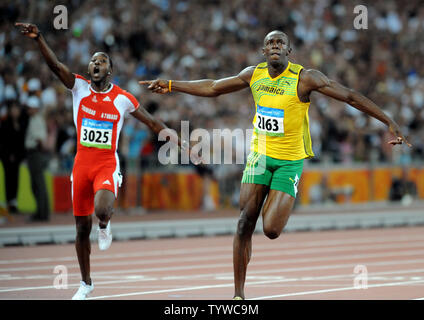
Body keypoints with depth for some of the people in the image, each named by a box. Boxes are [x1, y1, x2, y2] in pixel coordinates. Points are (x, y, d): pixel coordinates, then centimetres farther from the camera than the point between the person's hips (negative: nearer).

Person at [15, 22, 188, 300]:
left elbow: (153, 123, 7)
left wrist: (178, 142, 2)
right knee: (82, 228, 8)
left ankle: (105, 226, 9)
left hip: (108, 165, -2)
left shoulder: (123, 99, -2)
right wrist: (39, 39, -32)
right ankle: (86, 283, 26)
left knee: (102, 210, -31)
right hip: (82, 164, 2)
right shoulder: (79, 87, -1)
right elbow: (55, 65, -16)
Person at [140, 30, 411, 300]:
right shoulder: (254, 74, 0)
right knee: (245, 223, -6)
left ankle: (275, 207, 26)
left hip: (290, 160, -3)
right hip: (260, 155, 3)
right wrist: (170, 86, 11)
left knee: (271, 230, -13)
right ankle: (239, 294, 3)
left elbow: (350, 97, -13)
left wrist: (390, 123, -16)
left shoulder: (305, 78, -14)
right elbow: (213, 88, 12)